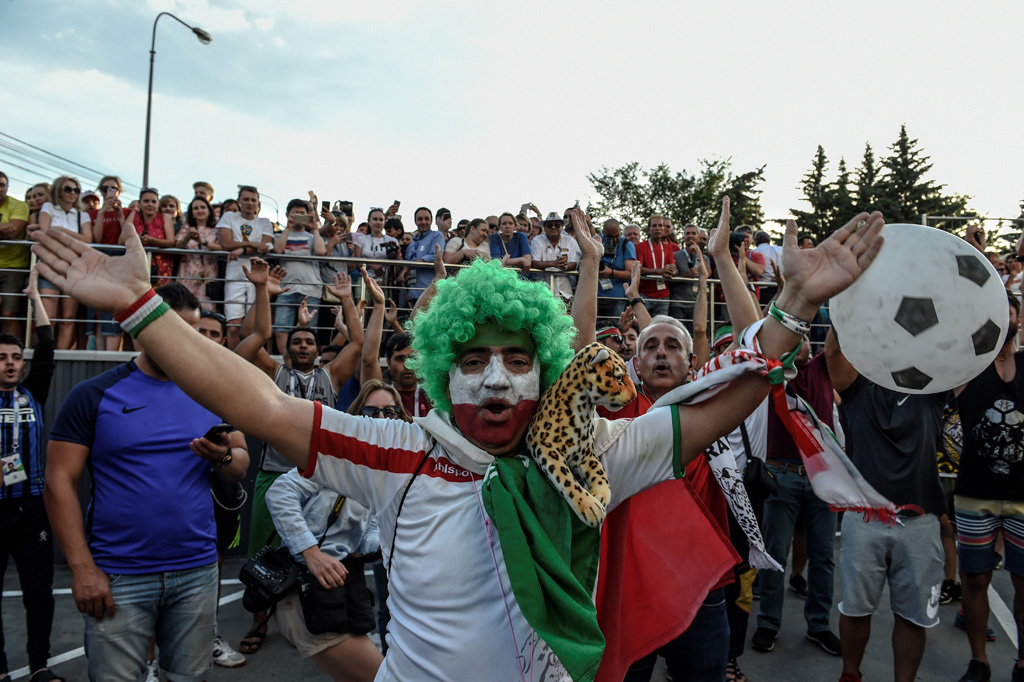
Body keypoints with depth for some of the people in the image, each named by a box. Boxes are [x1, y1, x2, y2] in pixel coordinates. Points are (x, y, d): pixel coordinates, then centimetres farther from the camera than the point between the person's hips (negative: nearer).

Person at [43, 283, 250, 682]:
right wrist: (82, 568, -11)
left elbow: (241, 466, 9)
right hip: (117, 575, -2)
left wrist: (224, 457, -15)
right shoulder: (94, 395, -3)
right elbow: (60, 483, -5)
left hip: (197, 572, 3)